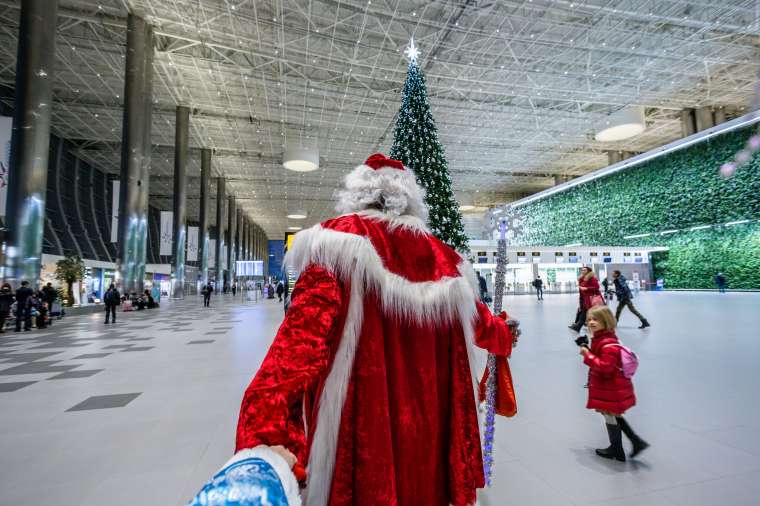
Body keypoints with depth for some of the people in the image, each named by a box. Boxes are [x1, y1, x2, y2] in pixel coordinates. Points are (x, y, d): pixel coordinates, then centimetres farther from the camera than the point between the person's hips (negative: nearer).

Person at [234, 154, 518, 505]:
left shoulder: (343, 237, -10)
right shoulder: (439, 255, 4)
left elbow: (307, 325, -26)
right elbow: (479, 322, 18)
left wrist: (268, 426, -32)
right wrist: (503, 336, 40)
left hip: (361, 422, -4)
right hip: (428, 423, 5)